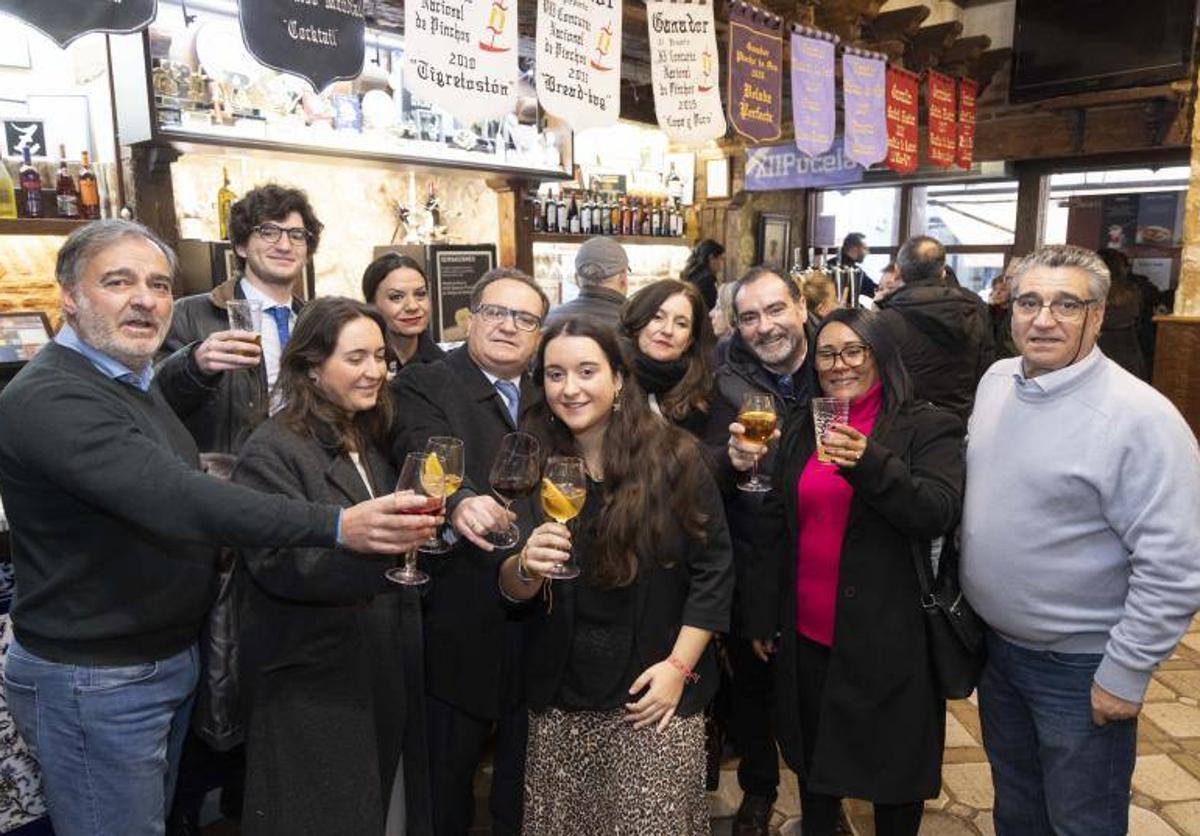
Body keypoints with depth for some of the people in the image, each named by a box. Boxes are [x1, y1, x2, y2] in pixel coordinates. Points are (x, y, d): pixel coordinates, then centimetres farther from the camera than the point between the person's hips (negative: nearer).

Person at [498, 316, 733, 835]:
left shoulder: (672, 459, -8)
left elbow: (713, 571, -4)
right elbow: (510, 590, 0)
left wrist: (678, 666, -10)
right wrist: (527, 566, -22)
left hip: (654, 695, -2)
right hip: (559, 701, 3)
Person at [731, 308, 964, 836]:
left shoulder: (928, 428, -6)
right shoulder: (801, 432, 8)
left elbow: (939, 513, -20)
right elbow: (774, 529, 10)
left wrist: (870, 462, -34)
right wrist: (762, 617, 10)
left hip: (889, 639, -4)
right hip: (807, 634, 5)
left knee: (894, 770, 11)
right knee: (813, 758, 19)